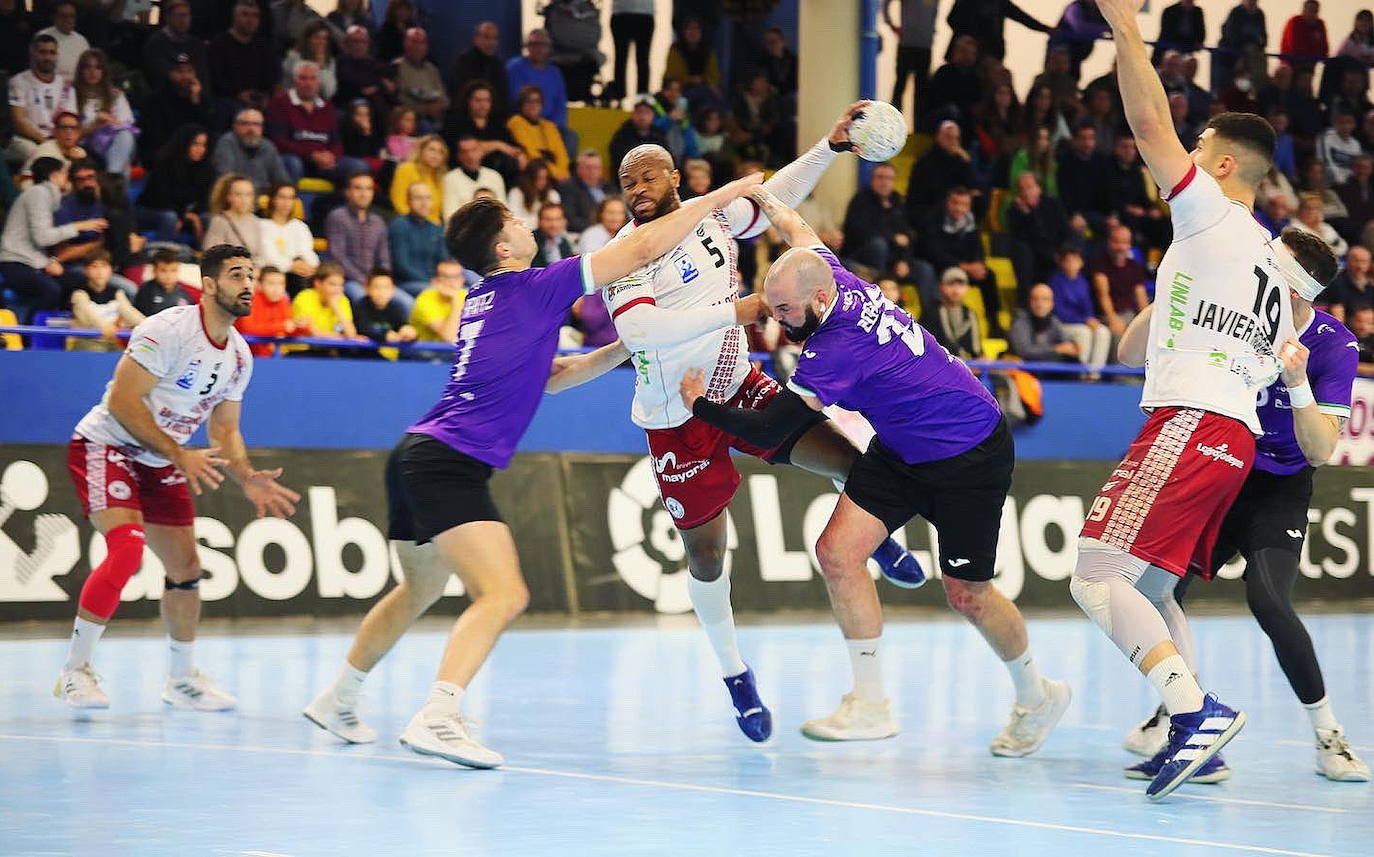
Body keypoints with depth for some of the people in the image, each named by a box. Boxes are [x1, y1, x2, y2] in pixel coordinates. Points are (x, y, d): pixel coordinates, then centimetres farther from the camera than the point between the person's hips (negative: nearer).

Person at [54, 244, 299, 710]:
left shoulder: (239, 355, 3)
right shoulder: (167, 330, -22)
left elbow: (225, 430, 11)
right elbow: (122, 401, -25)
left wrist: (247, 479, -7)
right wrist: (180, 455, -28)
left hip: (159, 463, 8)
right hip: (104, 446, -8)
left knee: (186, 570, 7)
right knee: (127, 547, -26)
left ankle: (182, 679, 26)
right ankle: (75, 672, -17)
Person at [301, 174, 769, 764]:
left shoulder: (485, 300, 17)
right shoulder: (533, 287, -7)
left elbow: (544, 374, 30)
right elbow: (644, 249, -7)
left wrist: (622, 349, 23)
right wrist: (729, 192, 0)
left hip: (419, 455, 10)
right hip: (450, 465, -10)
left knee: (419, 590, 26)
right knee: (504, 595, -17)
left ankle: (338, 700, 36)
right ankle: (437, 719, -29)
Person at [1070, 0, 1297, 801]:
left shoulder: (1213, 216, -2)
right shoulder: (1270, 260, 23)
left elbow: (1151, 125, -10)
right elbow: (1275, 361, 25)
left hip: (1190, 423, -10)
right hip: (1236, 433, 10)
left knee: (1098, 579, -15)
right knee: (1150, 591, 17)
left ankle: (1199, 709, -27)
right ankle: (1194, 737, 12)